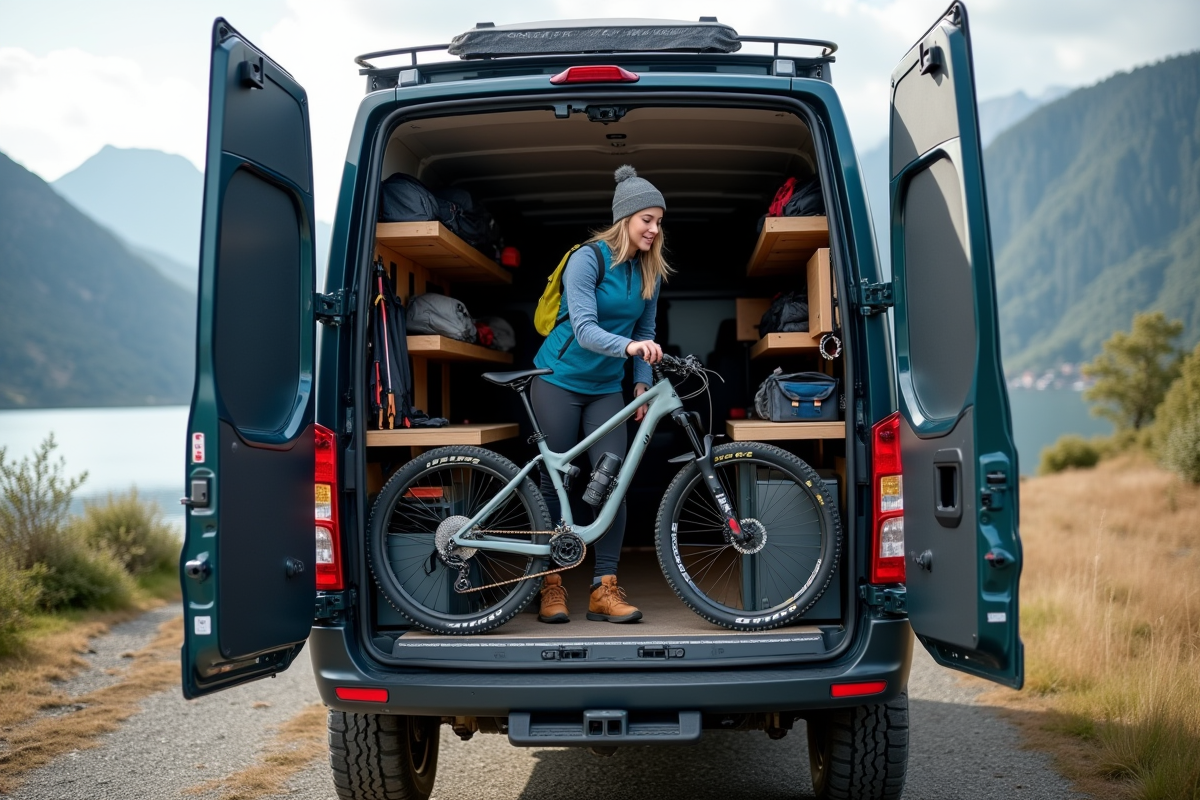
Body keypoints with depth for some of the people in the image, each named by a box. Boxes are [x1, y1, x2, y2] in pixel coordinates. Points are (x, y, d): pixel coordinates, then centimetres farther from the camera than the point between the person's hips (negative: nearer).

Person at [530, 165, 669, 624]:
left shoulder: (650, 271, 2)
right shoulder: (587, 259, -16)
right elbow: (584, 328, -26)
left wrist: (643, 383, -2)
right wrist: (628, 345, -43)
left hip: (606, 388, 5)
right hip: (559, 380, -5)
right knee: (554, 481, 2)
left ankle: (604, 590, 0)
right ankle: (550, 584, 14)